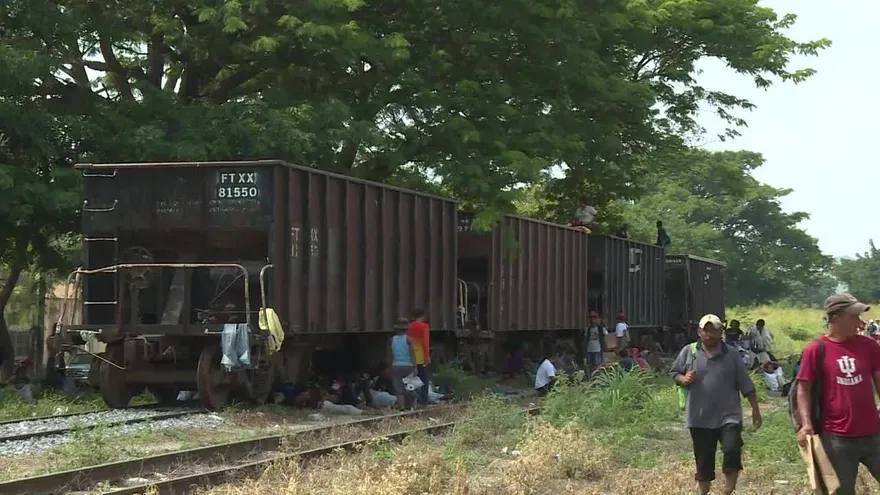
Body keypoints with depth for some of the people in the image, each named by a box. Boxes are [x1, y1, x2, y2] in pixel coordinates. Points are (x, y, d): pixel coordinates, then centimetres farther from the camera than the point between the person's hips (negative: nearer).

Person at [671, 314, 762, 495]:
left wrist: (755, 409, 3)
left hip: (729, 416, -1)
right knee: (703, 460, 9)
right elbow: (674, 373, 10)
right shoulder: (689, 352, 1)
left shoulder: (731, 356, 1)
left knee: (732, 450, -17)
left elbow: (746, 385, 4)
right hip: (700, 419, 1)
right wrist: (683, 379, -12)